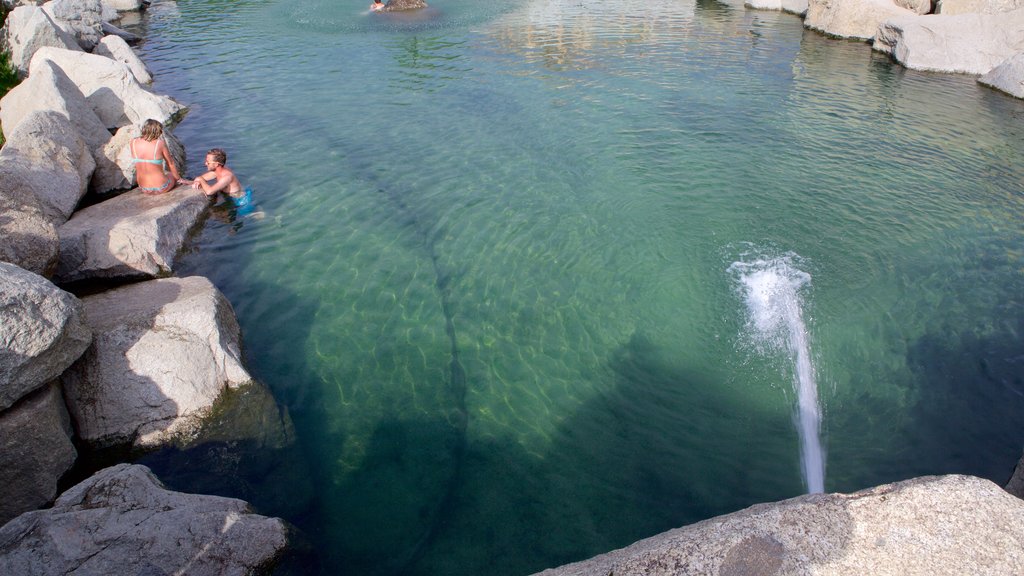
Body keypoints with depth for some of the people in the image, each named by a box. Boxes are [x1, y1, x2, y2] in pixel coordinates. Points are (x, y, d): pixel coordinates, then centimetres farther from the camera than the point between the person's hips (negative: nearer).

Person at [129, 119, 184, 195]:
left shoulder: (133, 143, -8)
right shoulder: (160, 143, -18)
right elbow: (170, 163, -3)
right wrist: (178, 178, 10)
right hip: (161, 188, -4)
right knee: (173, 175, 32)